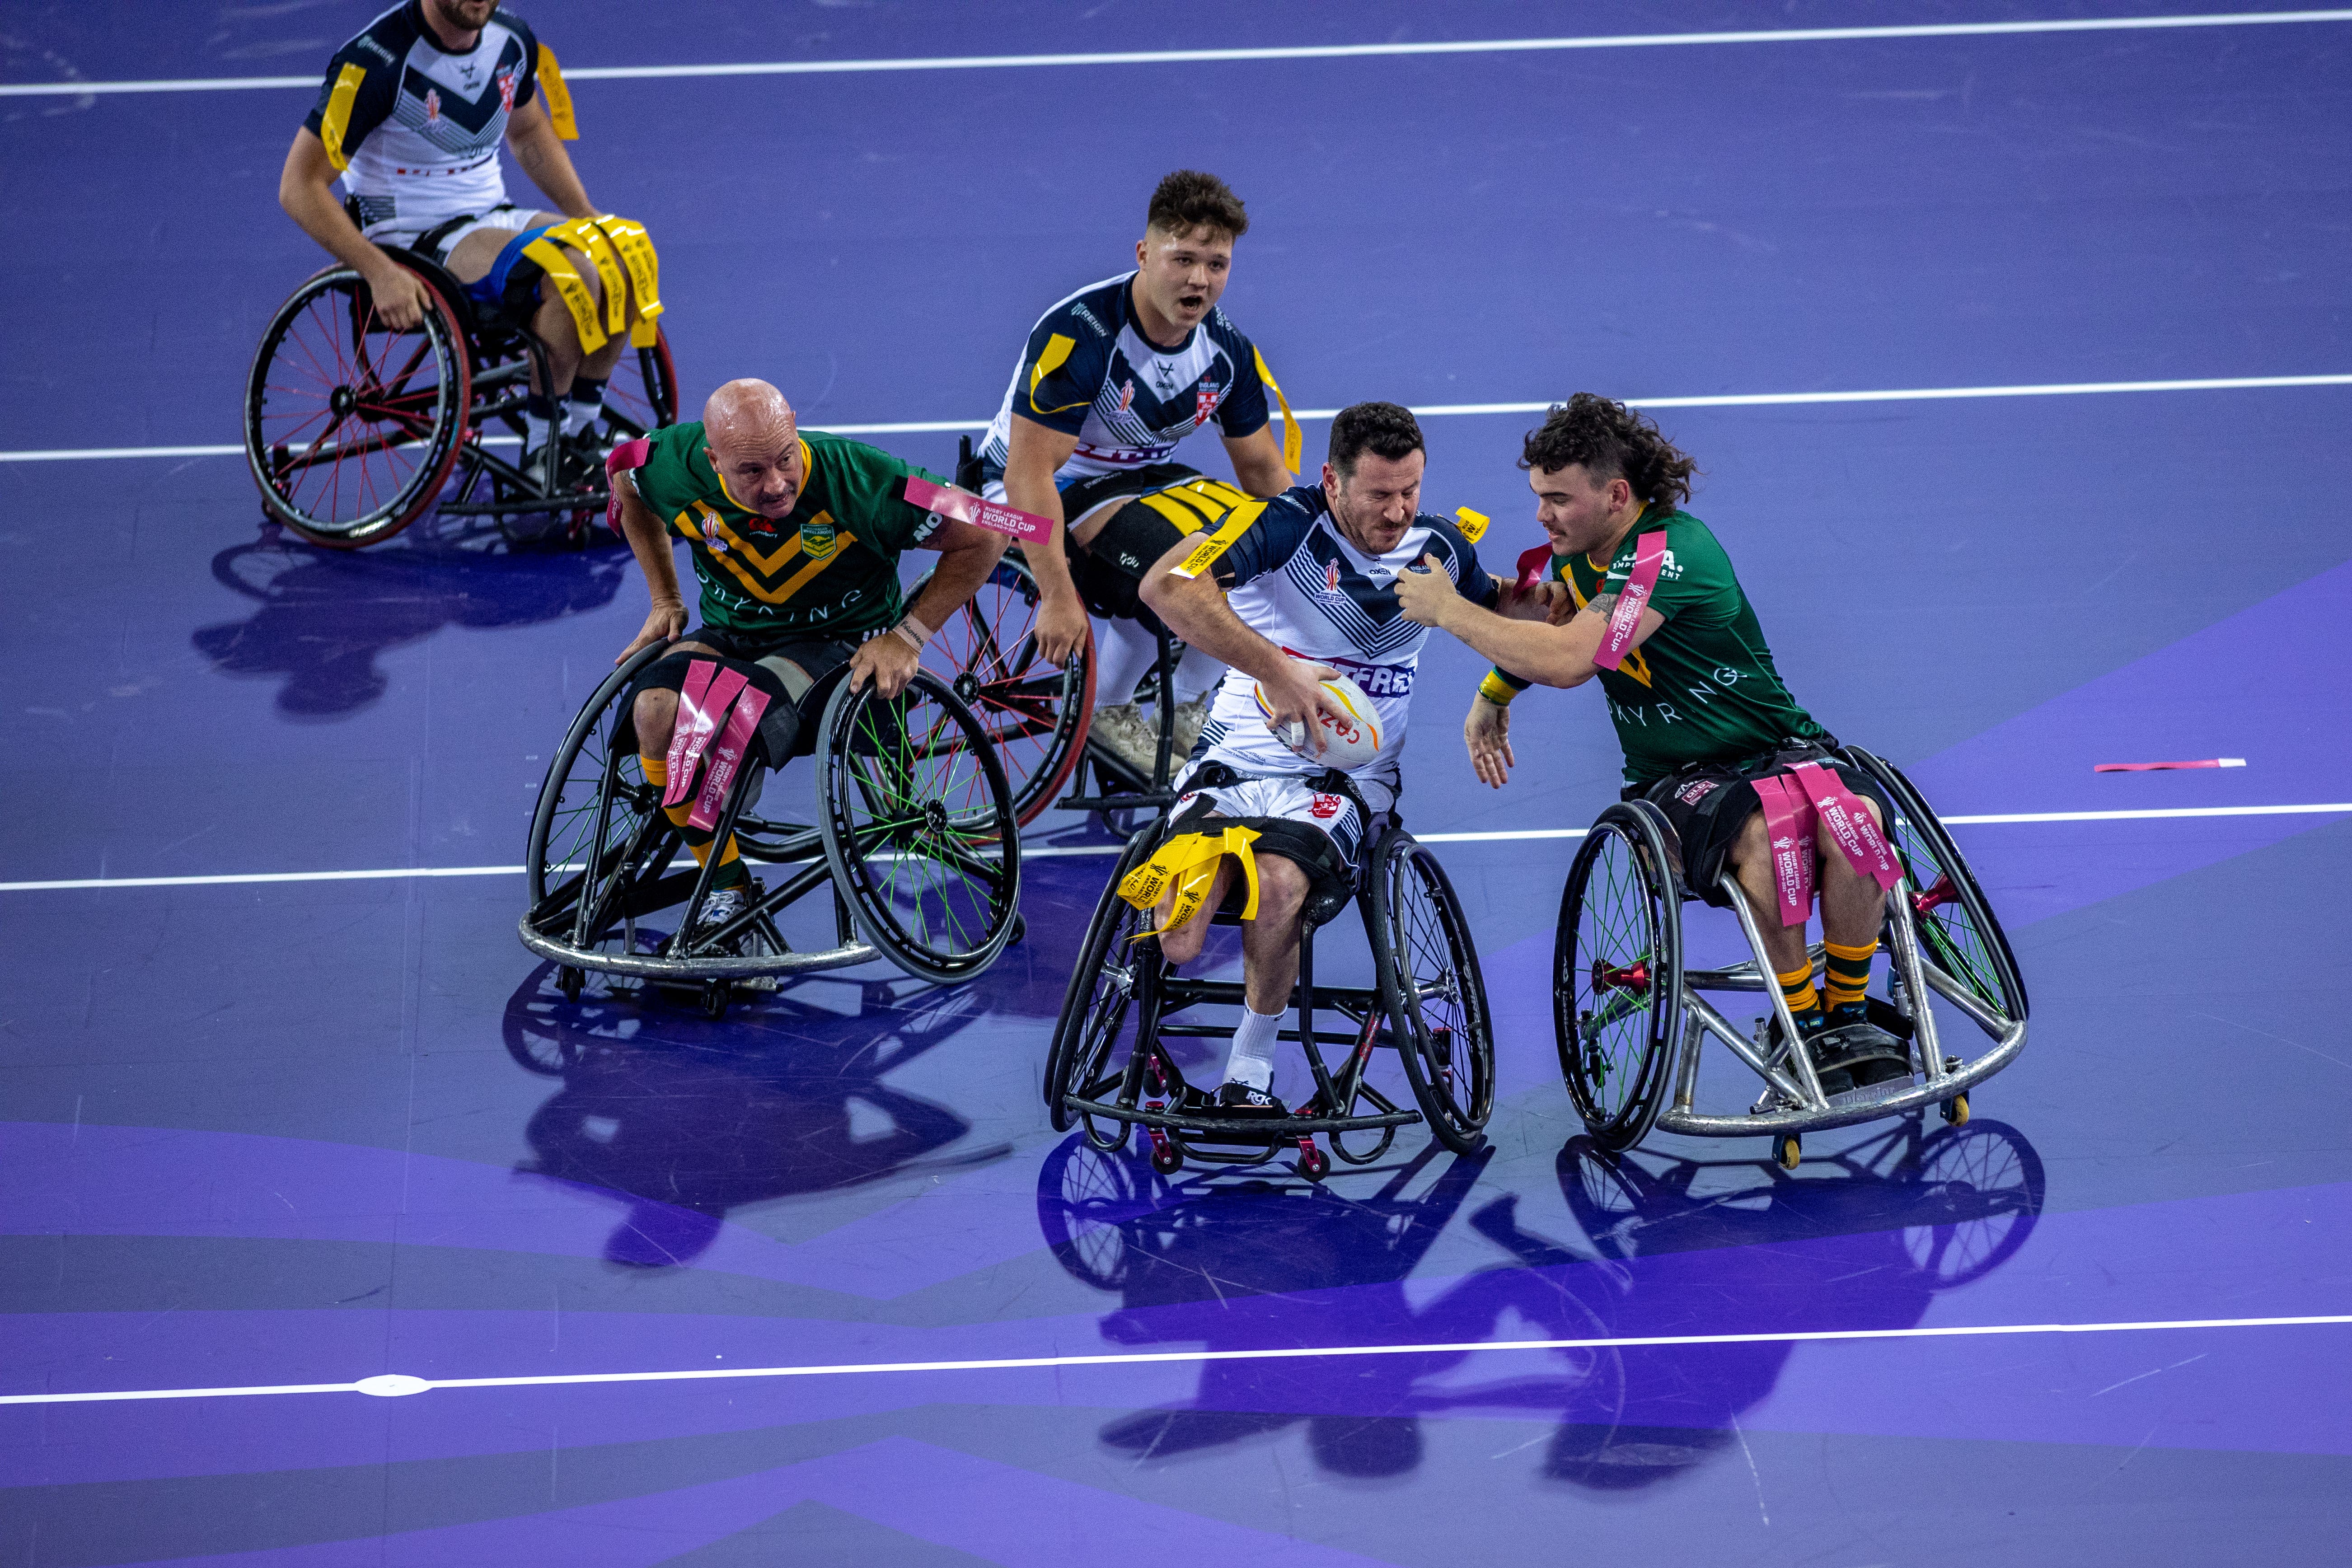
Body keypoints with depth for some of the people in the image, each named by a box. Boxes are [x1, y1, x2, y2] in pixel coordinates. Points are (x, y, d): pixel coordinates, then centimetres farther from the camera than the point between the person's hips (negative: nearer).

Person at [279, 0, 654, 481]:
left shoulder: (513, 39, 1)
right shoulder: (376, 61, -20)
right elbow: (299, 187, -19)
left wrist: (589, 217, 9)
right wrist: (379, 271, -30)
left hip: (492, 215, 7)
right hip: (412, 239, -7)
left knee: (627, 255, -16)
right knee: (571, 274, -30)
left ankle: (579, 434, -4)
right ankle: (541, 450, -14)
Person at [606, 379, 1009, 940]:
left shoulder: (858, 480, -25)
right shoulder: (680, 467, -16)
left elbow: (985, 535, -16)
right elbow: (624, 474, 10)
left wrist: (907, 636, -15)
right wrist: (665, 600, 10)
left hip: (842, 641, -4)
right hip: (732, 634, 4)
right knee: (656, 710, -30)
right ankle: (727, 889, -15)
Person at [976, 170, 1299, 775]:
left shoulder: (1227, 349, -8)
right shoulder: (1080, 334, -29)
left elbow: (1264, 468, 6)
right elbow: (1028, 474, -31)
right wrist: (1057, 599, -33)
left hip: (1139, 477, 7)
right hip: (1035, 493, -7)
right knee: (1170, 563, -32)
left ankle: (1193, 706, 10)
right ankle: (1105, 710, -5)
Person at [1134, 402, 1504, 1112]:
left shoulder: (1439, 550, 3)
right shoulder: (1286, 524, -13)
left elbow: (1496, 608, 28)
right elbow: (1167, 586, -29)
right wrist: (1275, 669, -33)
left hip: (1344, 779, 2)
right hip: (1235, 761, -1)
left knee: (1278, 889, -34)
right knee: (1177, 945, -24)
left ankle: (1250, 1074, -12)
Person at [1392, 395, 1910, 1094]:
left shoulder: (1671, 552, -23)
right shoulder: (1575, 548, 3)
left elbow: (1568, 660, -34)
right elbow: (1548, 620, 31)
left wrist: (1449, 611, -25)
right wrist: (1494, 694, 20)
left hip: (1779, 748, -4)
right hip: (1674, 780, 4)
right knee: (1762, 836, -35)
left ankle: (1848, 1015, -17)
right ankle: (1801, 1029, -20)